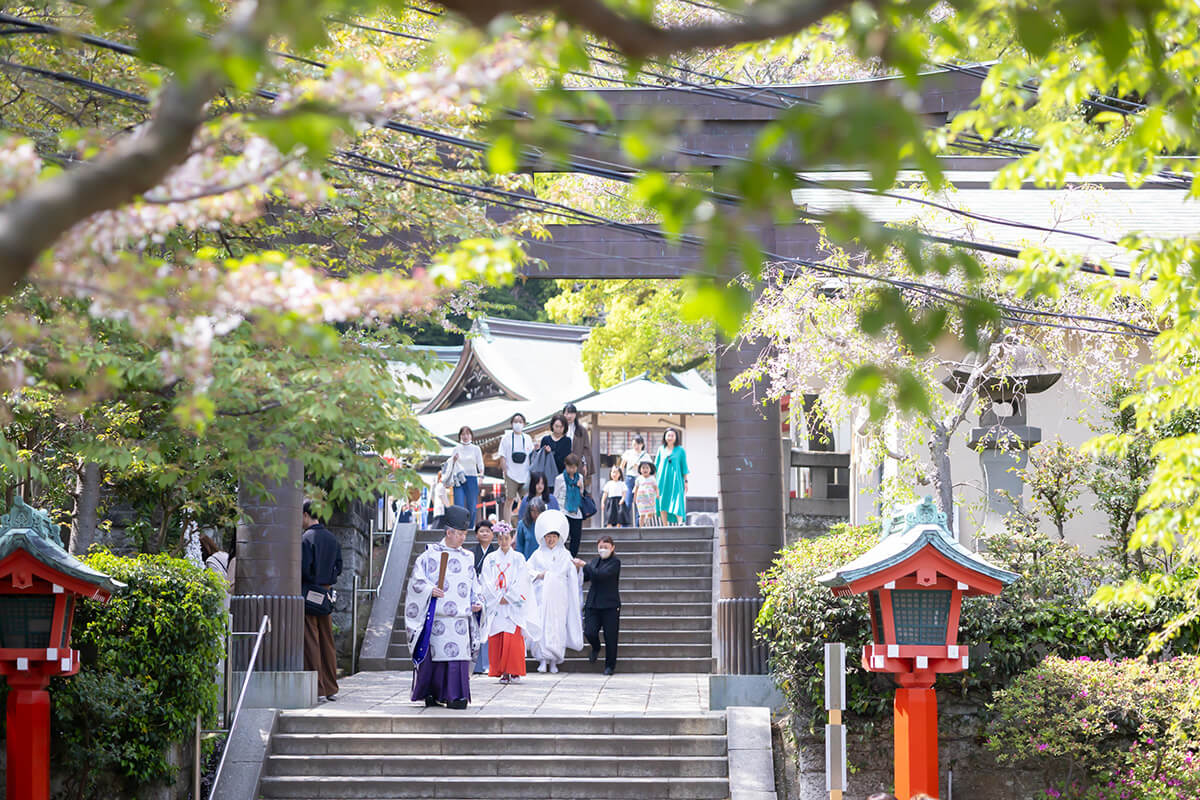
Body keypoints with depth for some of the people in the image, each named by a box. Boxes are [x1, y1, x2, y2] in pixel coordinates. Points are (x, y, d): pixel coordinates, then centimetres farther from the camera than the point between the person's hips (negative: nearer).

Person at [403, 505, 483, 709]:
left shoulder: (467, 558, 16)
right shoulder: (431, 554, 1)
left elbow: (474, 584, 22)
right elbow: (417, 579, -3)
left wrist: (477, 602, 6)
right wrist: (430, 590, -19)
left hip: (460, 615, 4)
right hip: (437, 615, -4)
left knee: (458, 653, -4)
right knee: (434, 653, -3)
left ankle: (454, 696, -4)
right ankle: (430, 693, 7)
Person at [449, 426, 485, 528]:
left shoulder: (476, 449, 8)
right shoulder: (456, 449, 10)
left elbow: (480, 464, 2)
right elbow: (450, 466, 12)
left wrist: (481, 473, -18)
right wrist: (454, 460, -9)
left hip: (472, 478, 0)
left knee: (472, 506, 2)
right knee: (459, 505, -12)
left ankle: (470, 529, 13)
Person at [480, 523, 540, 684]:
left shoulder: (518, 558, 7)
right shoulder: (491, 559, 11)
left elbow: (521, 582, -1)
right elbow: (486, 582, 4)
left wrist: (508, 598, -9)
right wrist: (498, 598, -7)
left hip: (513, 605, -2)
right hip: (495, 605, 2)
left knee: (512, 638, -12)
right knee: (495, 639, -4)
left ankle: (514, 671, -7)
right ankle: (502, 672, 1)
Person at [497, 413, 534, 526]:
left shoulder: (527, 438, 11)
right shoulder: (506, 438, 2)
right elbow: (502, 457, -1)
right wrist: (505, 472, -8)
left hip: (525, 475, 3)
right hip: (511, 475, -3)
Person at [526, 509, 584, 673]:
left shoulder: (565, 555, 11)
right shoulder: (538, 554, 11)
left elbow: (572, 577, 11)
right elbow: (527, 571, 10)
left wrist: (577, 567, -8)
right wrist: (539, 575, -7)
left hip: (559, 597, 0)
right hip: (541, 596, 0)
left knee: (557, 626, -4)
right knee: (541, 625, -9)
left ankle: (554, 661, 2)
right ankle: (543, 659, -6)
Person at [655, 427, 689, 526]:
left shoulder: (680, 450, 2)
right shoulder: (661, 449, 9)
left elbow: (684, 466, 3)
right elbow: (656, 465, 13)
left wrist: (686, 481, -2)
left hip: (676, 479, -3)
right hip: (663, 479, 3)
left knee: (677, 503, -13)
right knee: (663, 503, 0)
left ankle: (680, 524, -14)